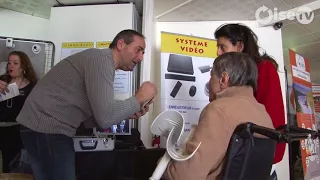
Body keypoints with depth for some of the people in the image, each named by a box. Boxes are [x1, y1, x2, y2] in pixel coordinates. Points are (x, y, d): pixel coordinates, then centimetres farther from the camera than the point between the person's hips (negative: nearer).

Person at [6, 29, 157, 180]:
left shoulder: (102, 62, 14)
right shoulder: (102, 58, -17)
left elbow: (98, 114, 13)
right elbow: (104, 118, -27)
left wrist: (128, 113, 0)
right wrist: (139, 98, -14)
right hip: (46, 128, -10)